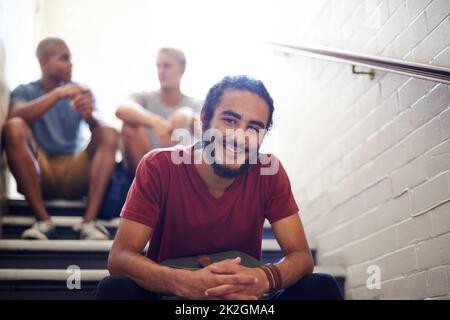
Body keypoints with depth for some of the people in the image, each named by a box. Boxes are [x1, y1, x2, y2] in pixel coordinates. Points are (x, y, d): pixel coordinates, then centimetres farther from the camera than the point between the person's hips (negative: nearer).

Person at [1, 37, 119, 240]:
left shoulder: (80, 92, 12)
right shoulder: (24, 91, 7)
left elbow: (98, 132, -6)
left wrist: (89, 116, -29)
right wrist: (57, 94, -25)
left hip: (74, 173, 2)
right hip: (38, 173, -1)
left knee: (110, 135, -21)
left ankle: (89, 221, -32)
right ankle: (43, 221, -30)